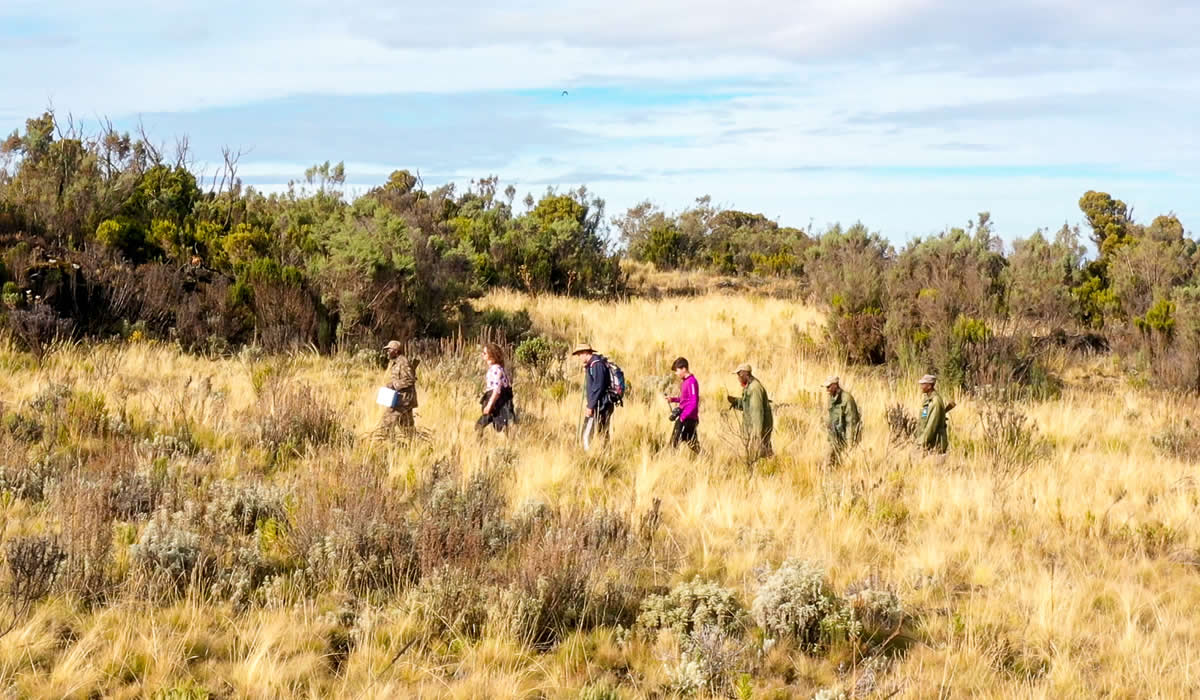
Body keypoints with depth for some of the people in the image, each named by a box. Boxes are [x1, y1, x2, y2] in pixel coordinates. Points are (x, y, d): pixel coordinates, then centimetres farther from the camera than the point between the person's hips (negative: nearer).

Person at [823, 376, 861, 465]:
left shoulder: (847, 398, -19)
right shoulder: (831, 398, 7)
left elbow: (851, 421, -19)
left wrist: (850, 442, -20)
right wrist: (829, 437, 17)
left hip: (845, 436, -8)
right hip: (834, 437, 8)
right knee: (830, 463, 5)